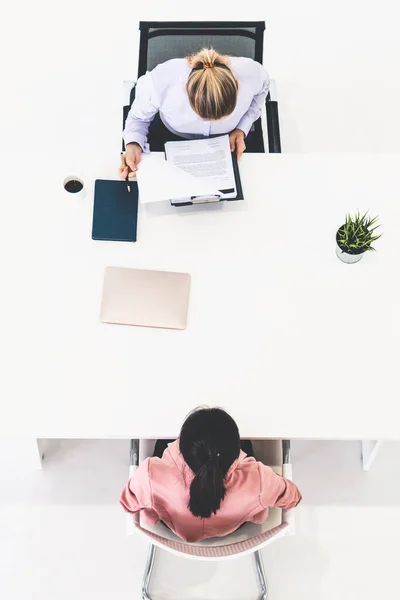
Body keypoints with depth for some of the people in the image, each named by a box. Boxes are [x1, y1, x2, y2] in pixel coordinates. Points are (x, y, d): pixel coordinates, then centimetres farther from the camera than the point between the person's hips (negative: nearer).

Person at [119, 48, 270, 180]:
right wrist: (133, 143, -40)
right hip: (170, 136, -1)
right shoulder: (159, 82, -42)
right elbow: (140, 117, -18)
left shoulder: (252, 74, -37)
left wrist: (242, 129, -20)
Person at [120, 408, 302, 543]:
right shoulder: (257, 479, -46)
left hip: (173, 530, 0)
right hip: (232, 531, 0)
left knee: (162, 441, 25)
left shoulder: (152, 475, -47)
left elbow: (128, 504, -21)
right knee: (247, 443, 26)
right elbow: (293, 498, -20)